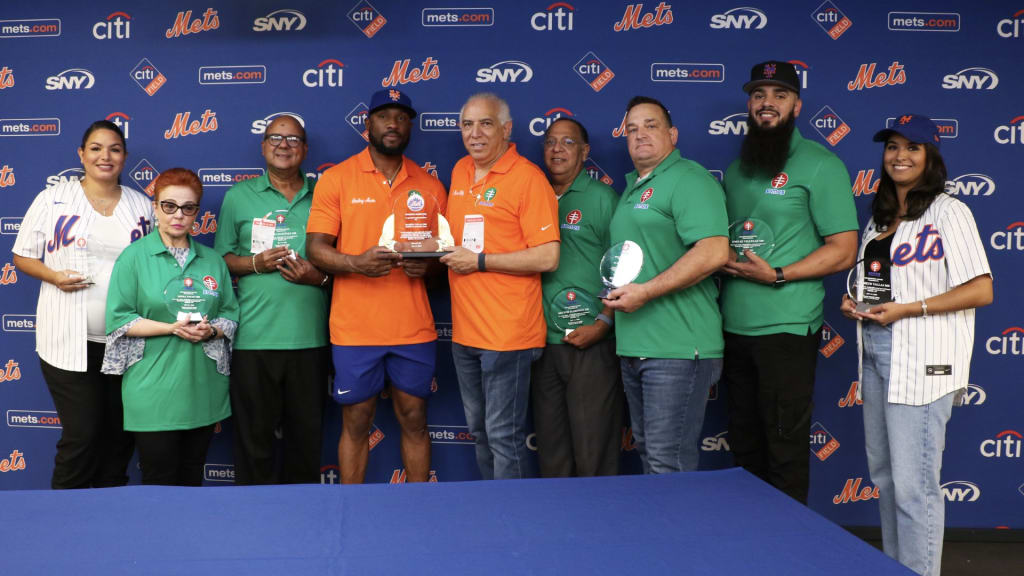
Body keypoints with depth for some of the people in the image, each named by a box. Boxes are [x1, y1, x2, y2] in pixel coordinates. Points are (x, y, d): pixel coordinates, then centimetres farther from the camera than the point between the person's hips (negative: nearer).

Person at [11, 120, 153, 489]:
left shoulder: (143, 206, 10)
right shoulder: (53, 199, 2)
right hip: (69, 341, -3)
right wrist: (54, 276, -13)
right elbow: (22, 256, 5)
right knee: (82, 435, -5)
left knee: (120, 435, 11)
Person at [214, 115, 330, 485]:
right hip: (254, 336, -1)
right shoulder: (239, 196, 9)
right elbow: (221, 259, 9)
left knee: (306, 433, 8)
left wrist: (319, 276, -7)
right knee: (254, 434, 2)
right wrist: (255, 263, -9)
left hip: (309, 337, 1)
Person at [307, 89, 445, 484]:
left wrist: (428, 263, -9)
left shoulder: (429, 185, 9)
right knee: (355, 424, 7)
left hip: (415, 328, 2)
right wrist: (355, 263, -22)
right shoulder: (336, 179, 1)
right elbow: (316, 248, -3)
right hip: (355, 328, -2)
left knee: (414, 420, 10)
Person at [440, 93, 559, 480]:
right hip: (465, 331, 8)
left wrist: (479, 261, -16)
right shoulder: (460, 172, 12)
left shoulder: (528, 178, -11)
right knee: (479, 430, 17)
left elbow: (547, 258, -16)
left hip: (507, 332, -8)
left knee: (504, 436, -2)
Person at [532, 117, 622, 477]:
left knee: (593, 448, 0)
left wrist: (602, 324, -13)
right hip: (543, 342, 5)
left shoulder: (602, 198, -1)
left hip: (590, 343, -5)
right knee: (550, 449, 13)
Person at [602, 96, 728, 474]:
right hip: (634, 346, 10)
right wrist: (613, 301, 18)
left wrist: (645, 292, -21)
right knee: (647, 453, 17)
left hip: (676, 348, -10)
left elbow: (714, 252, -23)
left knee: (669, 464, -6)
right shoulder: (632, 188, 20)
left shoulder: (688, 179, -10)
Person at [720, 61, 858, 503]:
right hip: (734, 326, 7)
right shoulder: (736, 169, 16)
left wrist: (776, 275, -18)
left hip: (786, 328, -6)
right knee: (744, 446, 14)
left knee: (784, 448, -1)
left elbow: (843, 251, -9)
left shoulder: (820, 165, -5)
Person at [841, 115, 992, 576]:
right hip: (874, 352, 8)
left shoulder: (948, 211, -6)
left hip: (920, 361, -8)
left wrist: (907, 309, -17)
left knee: (912, 483, -8)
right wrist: (853, 302, 6)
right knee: (882, 473, 14)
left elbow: (981, 291, -12)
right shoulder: (879, 216, 17)